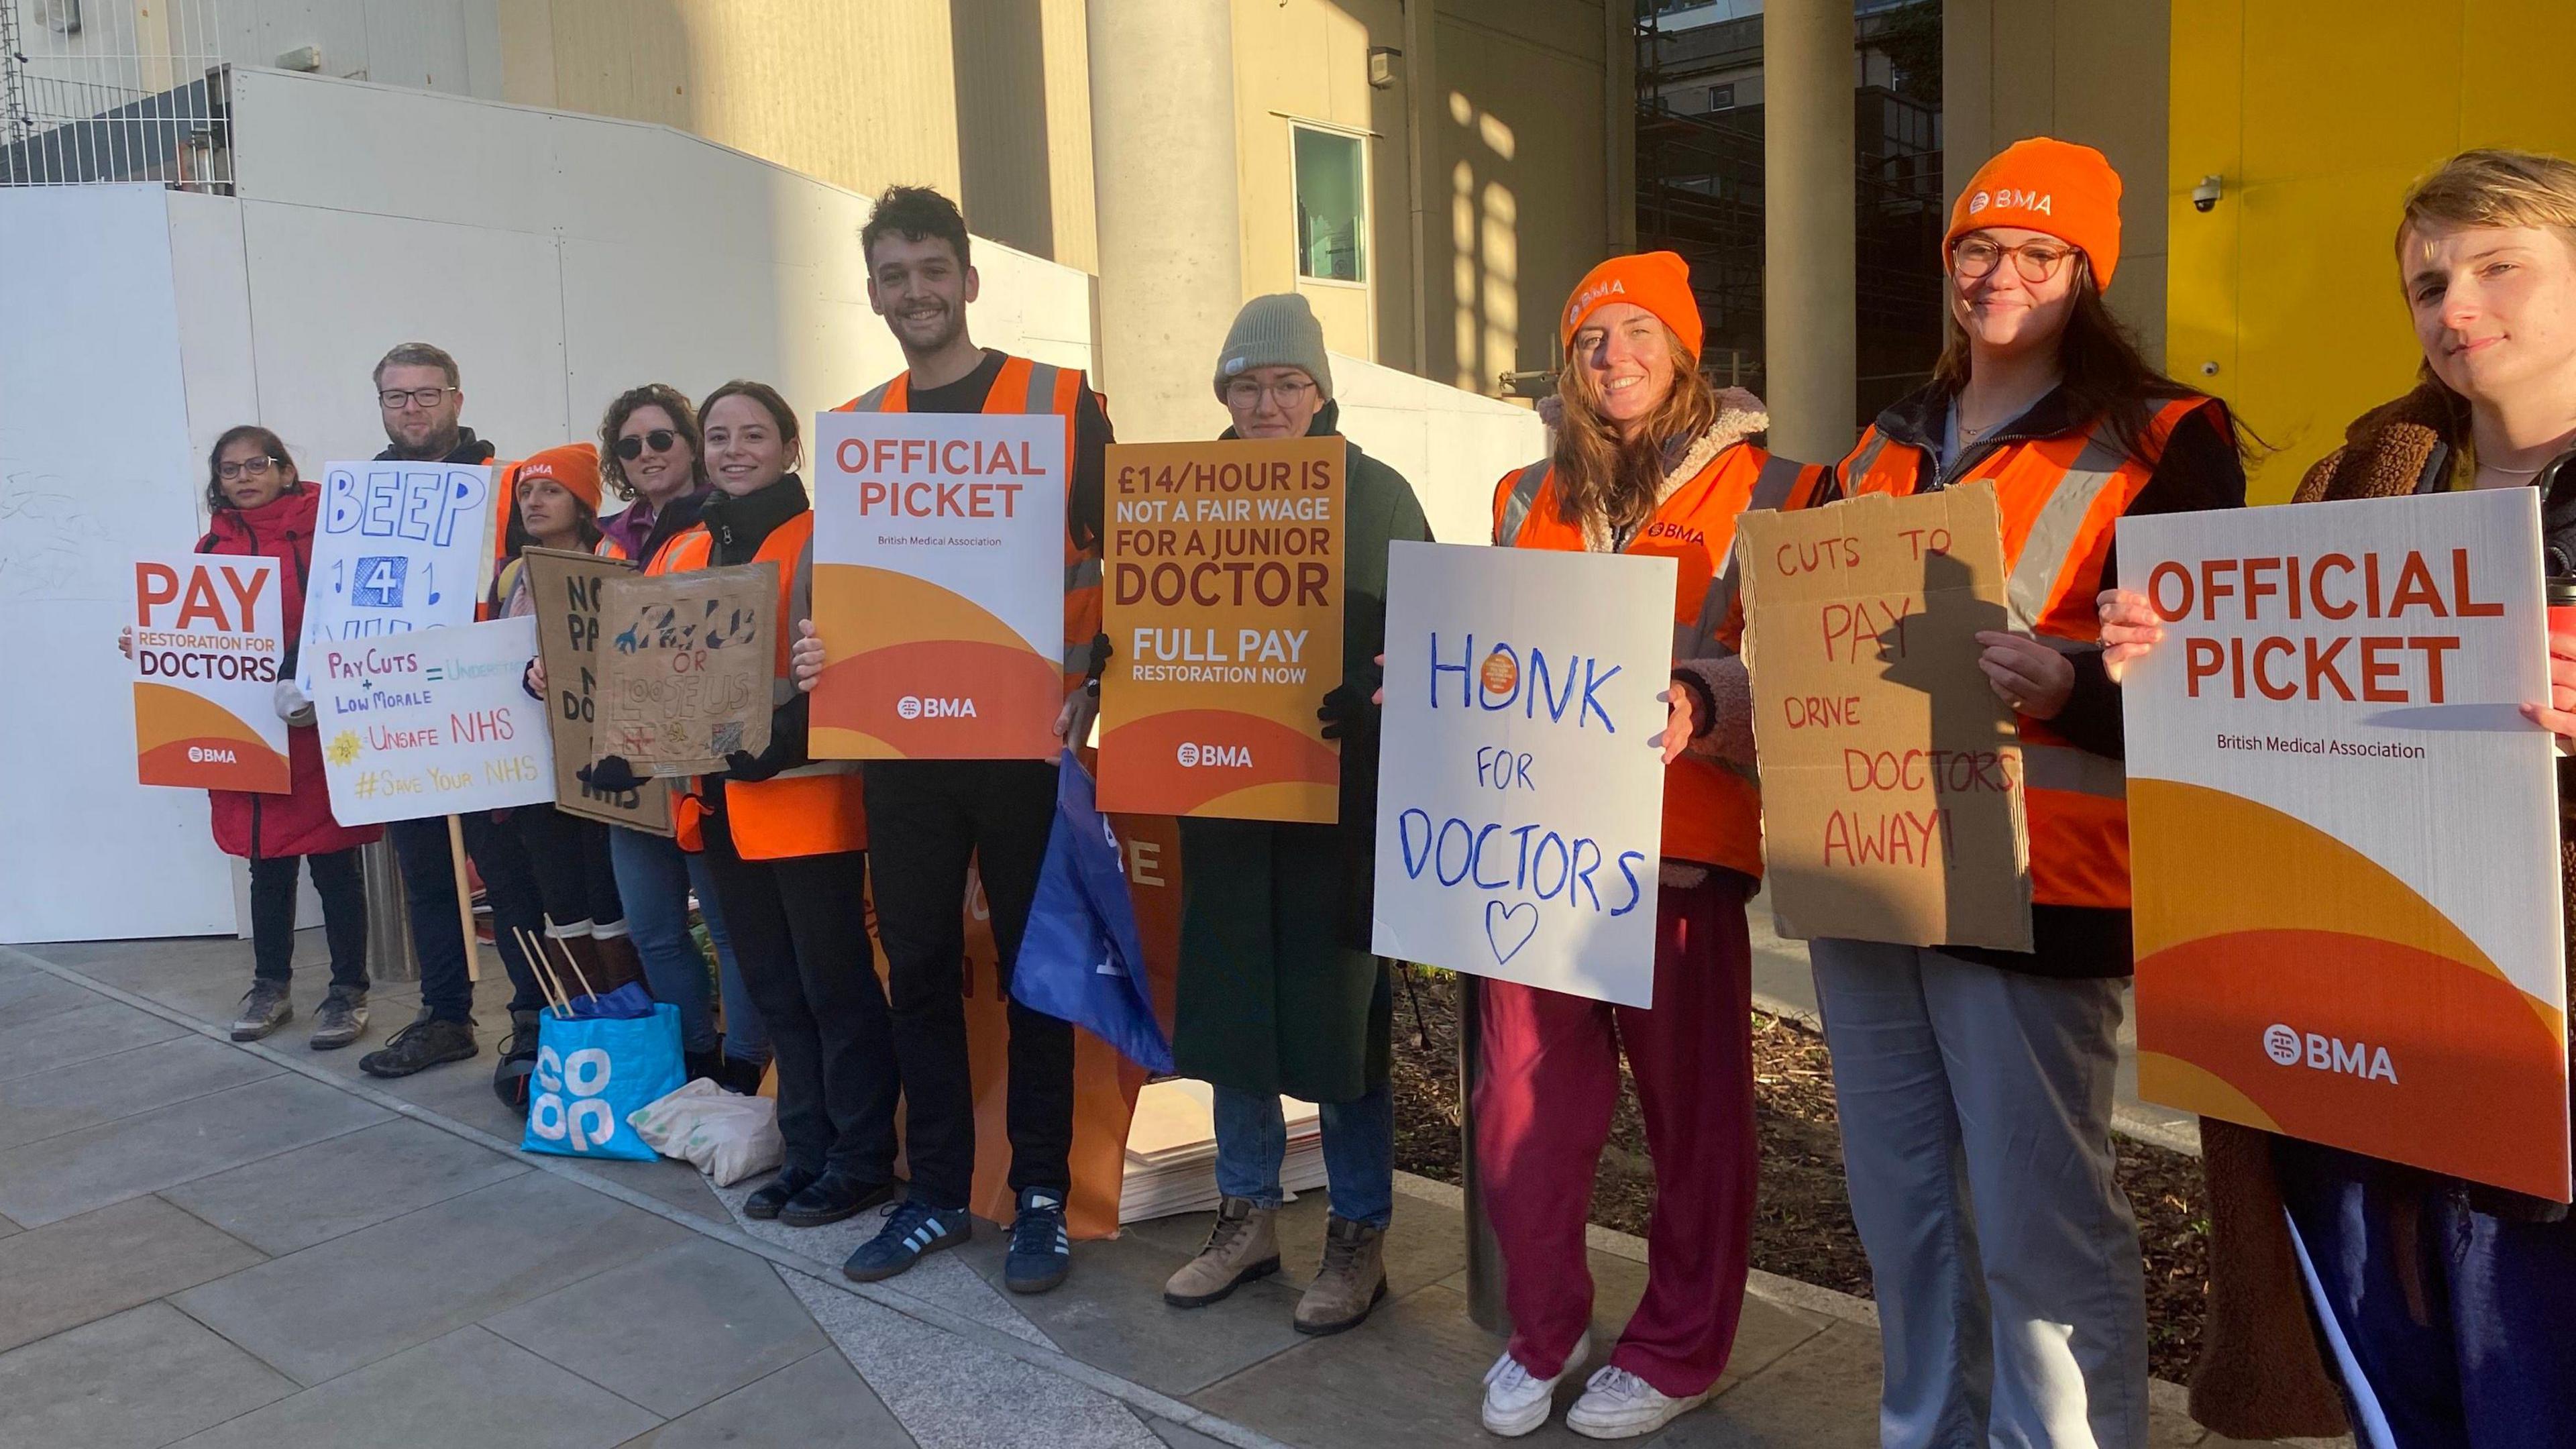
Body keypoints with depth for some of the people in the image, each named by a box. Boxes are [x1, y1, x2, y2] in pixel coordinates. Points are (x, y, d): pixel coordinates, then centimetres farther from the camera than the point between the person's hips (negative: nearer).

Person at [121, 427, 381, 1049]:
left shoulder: (321, 536, -4)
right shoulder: (214, 547, 11)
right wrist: (148, 645, -2)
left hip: (318, 730, -5)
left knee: (334, 865, 2)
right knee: (267, 865, 15)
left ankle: (348, 992, 13)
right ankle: (270, 987, 28)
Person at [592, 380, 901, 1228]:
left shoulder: (820, 541, -7)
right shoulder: (679, 553, 14)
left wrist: (786, 734, -27)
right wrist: (624, 747, 0)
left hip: (805, 797, -7)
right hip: (717, 799, 7)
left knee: (834, 983, 1)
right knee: (772, 989, 15)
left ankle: (861, 1161, 13)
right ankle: (808, 1151, 27)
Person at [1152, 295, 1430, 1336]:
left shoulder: (1377, 495, 0)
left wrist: (1372, 704, -22)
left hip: (1343, 792, -3)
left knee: (1338, 1010, 3)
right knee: (1229, 1003, 11)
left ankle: (1359, 1235, 19)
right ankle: (1247, 1216, 28)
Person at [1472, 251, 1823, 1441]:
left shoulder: (1762, 492, 2)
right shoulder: (1531, 497, 16)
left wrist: (1699, 707, -21)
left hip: (1678, 838, -4)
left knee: (1691, 1103, 7)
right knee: (1526, 1103, 7)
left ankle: (1679, 1350, 25)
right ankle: (1542, 1331, 27)